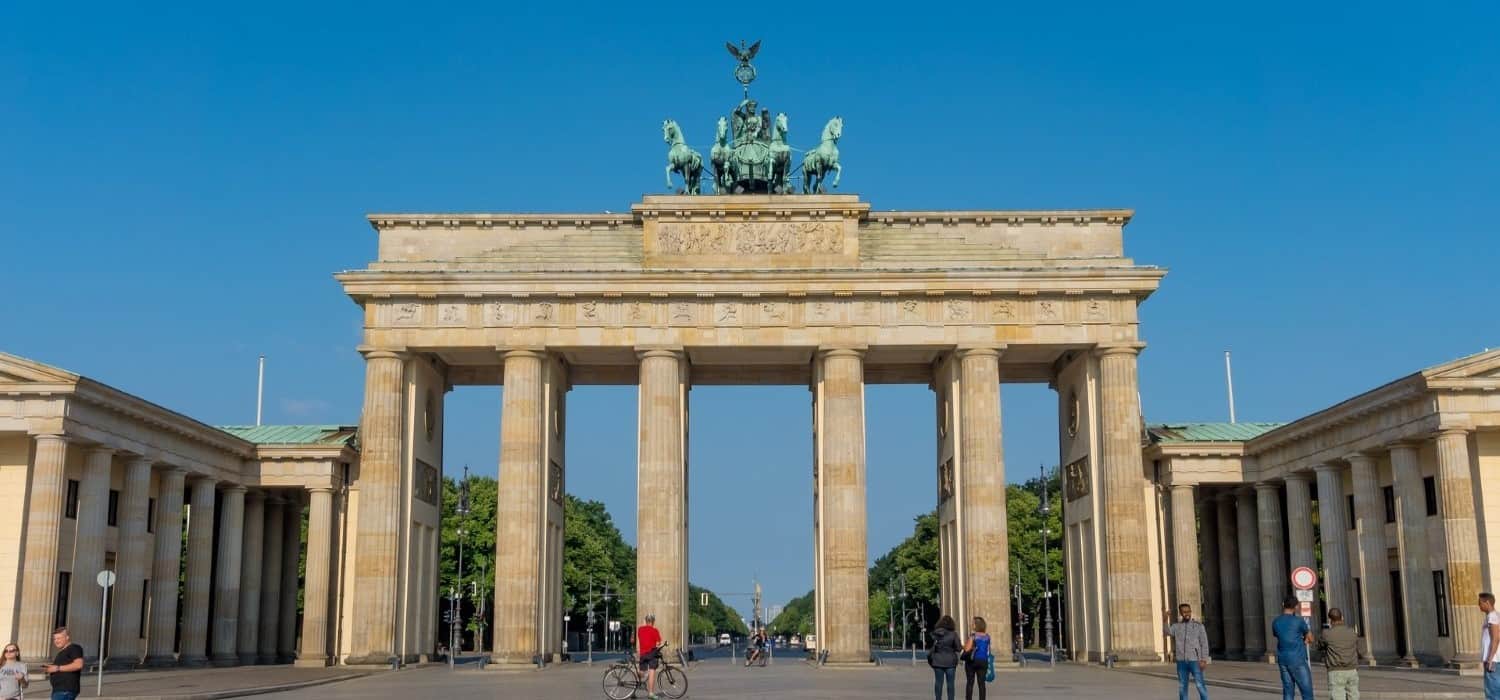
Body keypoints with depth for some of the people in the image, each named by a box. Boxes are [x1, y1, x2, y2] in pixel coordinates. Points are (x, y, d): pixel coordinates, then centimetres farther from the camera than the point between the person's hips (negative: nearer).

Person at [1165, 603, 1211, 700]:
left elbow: (1204, 644, -1)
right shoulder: (1176, 626, 8)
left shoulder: (1199, 625, 1)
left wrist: (1204, 660, -11)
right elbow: (1168, 632, -12)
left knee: (1200, 685, -6)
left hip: (1195, 660, -3)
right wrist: (1165, 620, -29)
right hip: (1181, 661, 3)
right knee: (1182, 686, 6)